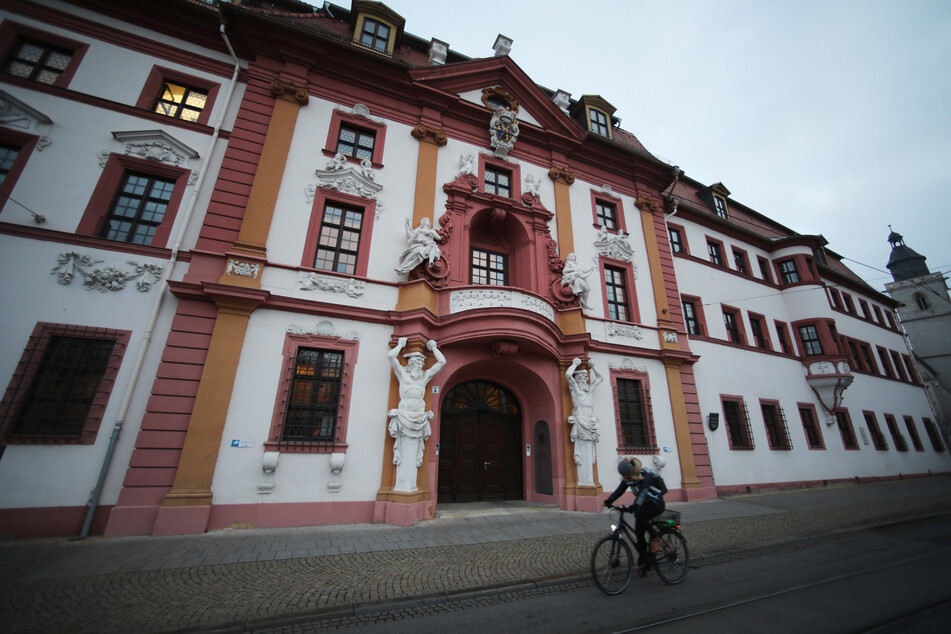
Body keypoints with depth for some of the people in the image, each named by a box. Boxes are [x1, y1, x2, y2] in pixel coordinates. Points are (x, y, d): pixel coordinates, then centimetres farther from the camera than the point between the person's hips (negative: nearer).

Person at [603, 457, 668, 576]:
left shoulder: (646, 476, -25)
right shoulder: (627, 479, -6)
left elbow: (642, 492, -39)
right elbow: (619, 490, -17)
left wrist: (635, 505, -53)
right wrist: (609, 500, -33)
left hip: (656, 504, -6)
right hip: (645, 505, 6)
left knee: (639, 514, -33)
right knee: (639, 535, 0)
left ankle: (655, 538, -10)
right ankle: (643, 564, 16)